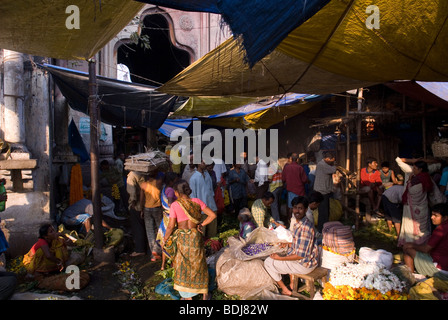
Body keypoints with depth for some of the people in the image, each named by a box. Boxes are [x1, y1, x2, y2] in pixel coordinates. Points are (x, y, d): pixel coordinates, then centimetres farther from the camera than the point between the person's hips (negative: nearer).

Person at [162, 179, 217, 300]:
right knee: (199, 265, 18)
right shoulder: (197, 201, -6)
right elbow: (213, 215, -8)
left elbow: (171, 226, -10)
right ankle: (205, 294, 30)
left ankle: (187, 295, 25)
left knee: (182, 267, 15)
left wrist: (165, 239, 5)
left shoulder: (175, 205, -13)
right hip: (196, 237, 3)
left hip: (181, 239, -2)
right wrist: (201, 225, 1)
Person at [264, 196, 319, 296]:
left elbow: (300, 255, -26)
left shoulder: (304, 228, -27)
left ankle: (285, 290, 11)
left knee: (268, 262, -3)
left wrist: (280, 258, -18)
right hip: (309, 260, 10)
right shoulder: (300, 223, 3)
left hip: (304, 265, -10)